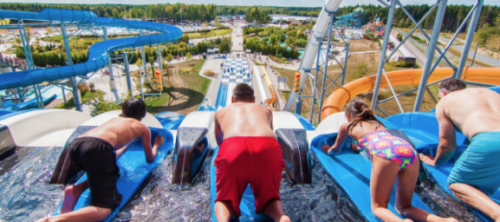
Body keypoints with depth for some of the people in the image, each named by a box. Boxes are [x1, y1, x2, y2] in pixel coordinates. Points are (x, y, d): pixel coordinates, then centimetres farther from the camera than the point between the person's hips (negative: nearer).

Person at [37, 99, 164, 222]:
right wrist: (156, 145, 51)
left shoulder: (115, 119, 37)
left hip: (75, 145, 7)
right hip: (97, 148, -7)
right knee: (103, 210, -3)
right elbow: (150, 159, 32)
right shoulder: (143, 128, 22)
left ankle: (77, 189, 7)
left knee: (113, 173, 34)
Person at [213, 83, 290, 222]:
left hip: (232, 147, -1)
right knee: (269, 197, 19)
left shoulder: (221, 112, 36)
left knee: (225, 198, 14)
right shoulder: (265, 110, 38)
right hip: (268, 148, 1)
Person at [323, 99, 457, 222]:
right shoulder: (377, 123, 38)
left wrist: (328, 150, 63)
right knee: (403, 207, 18)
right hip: (409, 150, 6)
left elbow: (336, 149, 42)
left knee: (378, 207, 7)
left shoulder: (347, 127, 26)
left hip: (386, 154, -6)